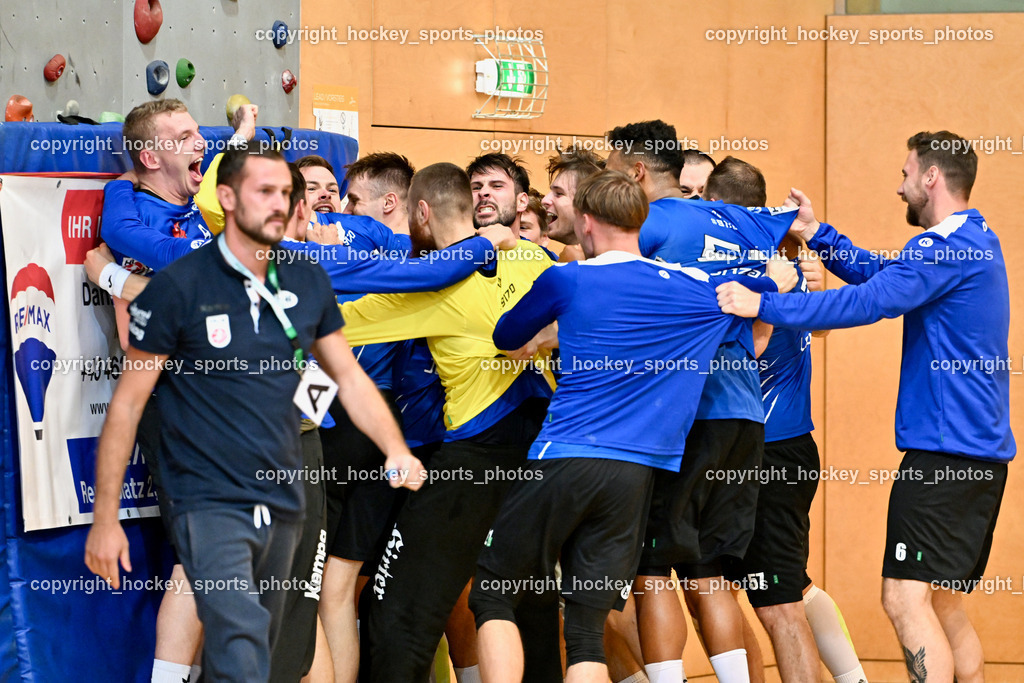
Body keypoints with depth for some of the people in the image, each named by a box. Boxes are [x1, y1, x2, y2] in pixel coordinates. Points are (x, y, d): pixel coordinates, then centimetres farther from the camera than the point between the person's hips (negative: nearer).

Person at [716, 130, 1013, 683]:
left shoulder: (945, 247, -14)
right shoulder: (979, 240, 18)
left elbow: (869, 301, -23)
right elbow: (884, 275, 24)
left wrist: (764, 305, -21)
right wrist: (817, 234, 21)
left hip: (945, 448, -10)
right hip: (982, 453, 10)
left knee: (906, 597, -15)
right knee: (942, 604, 15)